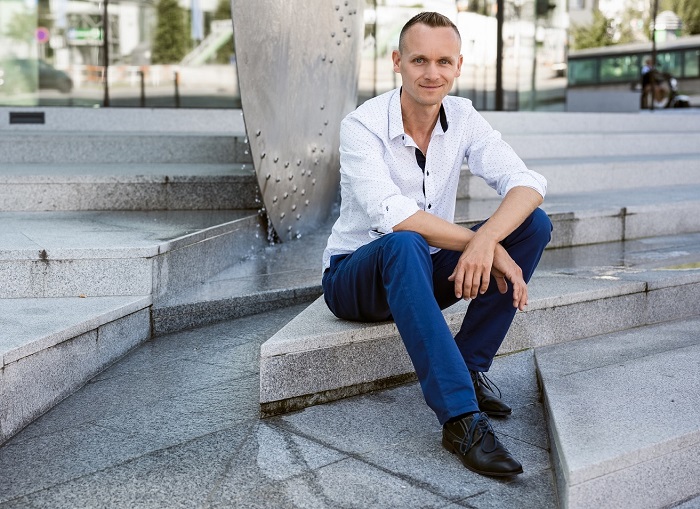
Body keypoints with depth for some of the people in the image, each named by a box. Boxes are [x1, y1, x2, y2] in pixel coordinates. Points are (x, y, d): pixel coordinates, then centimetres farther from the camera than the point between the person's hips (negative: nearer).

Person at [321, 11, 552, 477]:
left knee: (534, 224, -13)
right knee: (404, 246, -40)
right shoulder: (363, 126, -18)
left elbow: (528, 183, -18)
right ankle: (462, 418, -42)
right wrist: (481, 244, -35)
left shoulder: (463, 118, -5)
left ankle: (469, 365, -11)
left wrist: (486, 240, -38)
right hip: (356, 277, -5)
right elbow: (391, 215, -33)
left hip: (426, 272, 5)